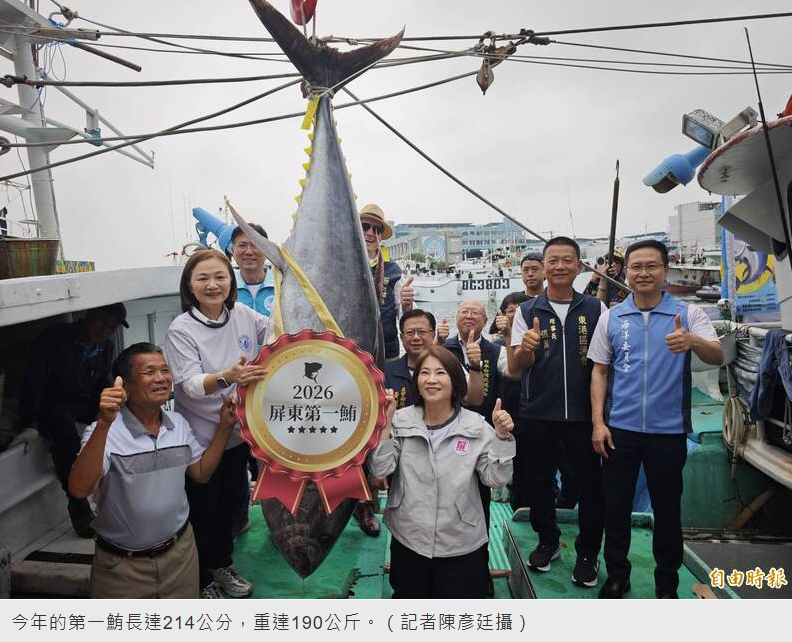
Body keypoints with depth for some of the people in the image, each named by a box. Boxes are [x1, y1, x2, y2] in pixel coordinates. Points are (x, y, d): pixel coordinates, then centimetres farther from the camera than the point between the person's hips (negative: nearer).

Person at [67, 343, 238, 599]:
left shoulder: (179, 424, -1)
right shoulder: (104, 431, -19)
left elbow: (201, 472, 8)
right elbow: (79, 489, -32)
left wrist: (225, 426, -3)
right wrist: (104, 424, -43)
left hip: (180, 552, 5)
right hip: (122, 565, -4)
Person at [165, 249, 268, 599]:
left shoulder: (244, 316, -3)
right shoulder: (181, 330, -16)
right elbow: (191, 385, -24)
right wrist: (226, 377, -43)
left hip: (239, 433, 5)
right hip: (200, 439, -4)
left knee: (228, 504, 22)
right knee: (202, 511, 11)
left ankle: (223, 566, 45)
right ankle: (202, 580, 34)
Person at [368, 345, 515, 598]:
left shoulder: (476, 425, -10)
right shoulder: (401, 421, -8)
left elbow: (496, 478, -10)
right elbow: (381, 469, -14)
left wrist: (501, 436, -24)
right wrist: (385, 421, -21)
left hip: (462, 547, -1)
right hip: (408, 542, 1)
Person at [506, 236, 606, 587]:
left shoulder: (595, 308, 2)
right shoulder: (528, 311, 1)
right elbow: (514, 367, -6)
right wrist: (525, 348, -28)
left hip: (583, 413, 0)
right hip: (537, 414, 0)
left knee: (591, 483, 7)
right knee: (539, 481, 12)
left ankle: (587, 553, 27)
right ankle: (547, 541, 34)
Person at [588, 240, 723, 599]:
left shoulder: (689, 313, -1)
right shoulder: (611, 318, 3)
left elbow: (718, 357, -14)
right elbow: (599, 371, 5)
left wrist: (692, 341, -36)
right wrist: (598, 422, -2)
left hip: (668, 429, -1)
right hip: (619, 428, 1)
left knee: (667, 507, 12)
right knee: (616, 504, 11)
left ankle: (667, 583, 32)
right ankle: (617, 576, 30)